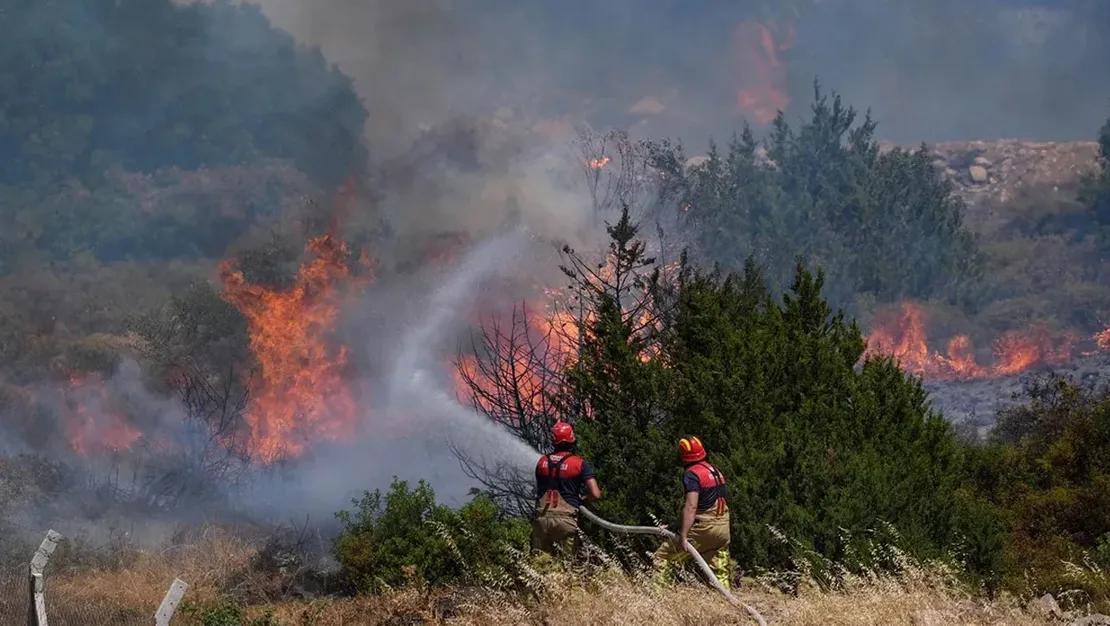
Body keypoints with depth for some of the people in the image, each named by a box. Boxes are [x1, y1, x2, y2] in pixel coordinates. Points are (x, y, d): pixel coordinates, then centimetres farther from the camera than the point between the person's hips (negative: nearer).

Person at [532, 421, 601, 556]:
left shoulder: (542, 462, 9)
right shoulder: (580, 464, -3)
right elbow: (596, 495, -7)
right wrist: (583, 498, 14)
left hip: (542, 519, 3)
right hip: (565, 519, -3)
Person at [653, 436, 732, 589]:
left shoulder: (692, 474, -11)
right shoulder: (716, 471, 16)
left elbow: (691, 507, -21)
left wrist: (683, 536, -24)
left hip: (703, 529, -8)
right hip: (723, 529, 8)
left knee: (663, 556, -5)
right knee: (720, 573, 13)